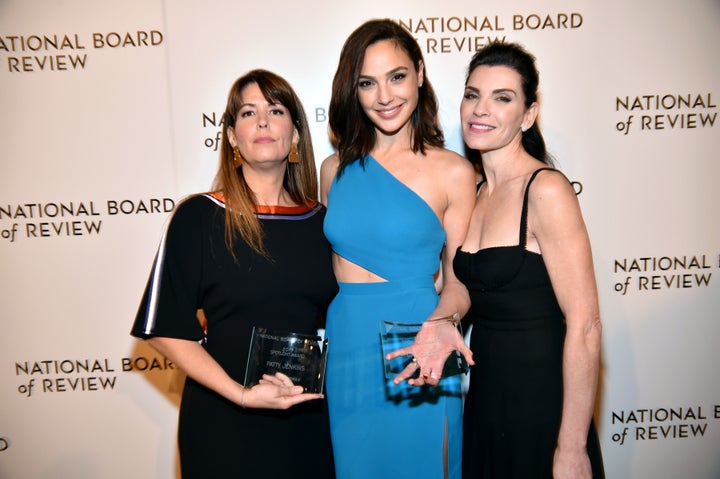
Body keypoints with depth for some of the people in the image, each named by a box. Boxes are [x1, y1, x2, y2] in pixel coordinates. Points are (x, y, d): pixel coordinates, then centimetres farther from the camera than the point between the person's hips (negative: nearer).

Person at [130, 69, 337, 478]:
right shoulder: (199, 216, -7)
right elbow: (165, 329, -9)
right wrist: (241, 394, -17)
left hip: (308, 418, 4)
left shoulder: (320, 220, 3)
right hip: (223, 423, -3)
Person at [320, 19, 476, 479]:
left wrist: (439, 323, -22)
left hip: (415, 364, -3)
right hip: (344, 355, 4)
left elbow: (459, 282, -2)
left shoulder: (453, 171, -6)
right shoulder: (336, 169, 4)